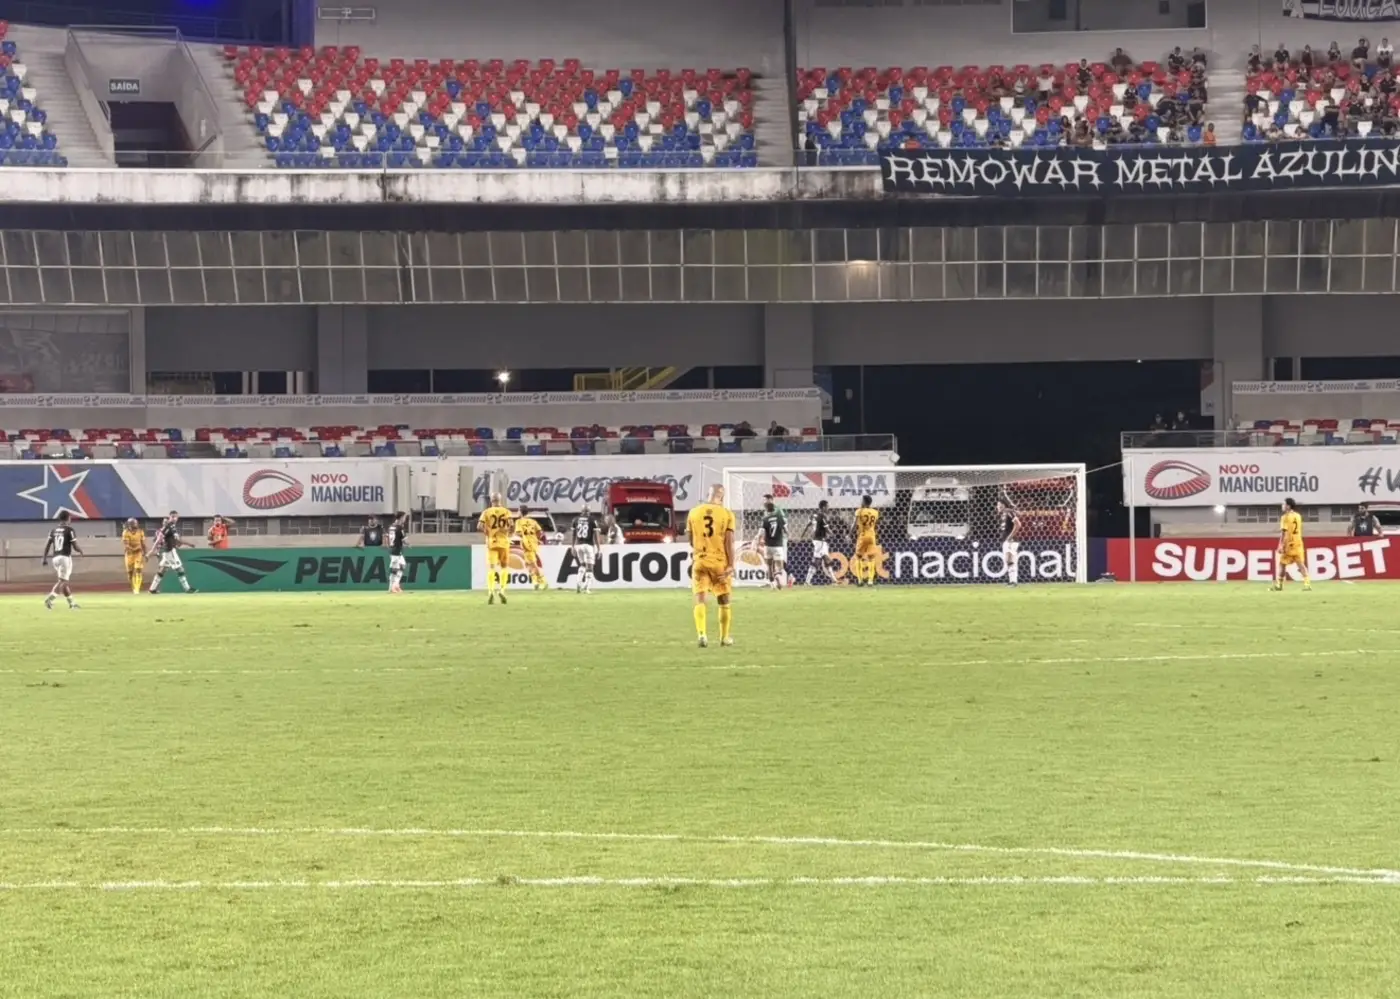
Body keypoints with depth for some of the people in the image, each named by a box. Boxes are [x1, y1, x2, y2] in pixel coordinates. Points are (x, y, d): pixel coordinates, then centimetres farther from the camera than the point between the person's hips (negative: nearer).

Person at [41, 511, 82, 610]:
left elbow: (47, 546, 5)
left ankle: (71, 603, 21)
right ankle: (50, 598, -28)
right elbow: (75, 547, -7)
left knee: (65, 580, 16)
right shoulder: (69, 530, -6)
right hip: (65, 557, -6)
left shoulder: (53, 531, 10)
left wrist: (44, 559, 8)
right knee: (62, 581, -8)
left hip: (55, 558, 6)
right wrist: (80, 551, 14)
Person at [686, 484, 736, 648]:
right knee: (724, 601, 14)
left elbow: (691, 541, 13)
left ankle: (702, 634, -22)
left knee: (700, 600, -4)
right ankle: (724, 637, 22)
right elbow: (729, 542, -9)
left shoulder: (694, 513, 4)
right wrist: (731, 565, -7)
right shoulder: (726, 514, -4)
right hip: (720, 561, -1)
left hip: (700, 560, 1)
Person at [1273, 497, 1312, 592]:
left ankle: (1278, 584, 8)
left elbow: (1283, 532, -15)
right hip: (1298, 543, 5)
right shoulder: (1298, 516, 11)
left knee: (1282, 564, 5)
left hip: (1288, 544, -5)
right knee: (1301, 564, 2)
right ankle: (1307, 583, -9)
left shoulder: (1285, 517, -9)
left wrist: (1281, 545, -17)